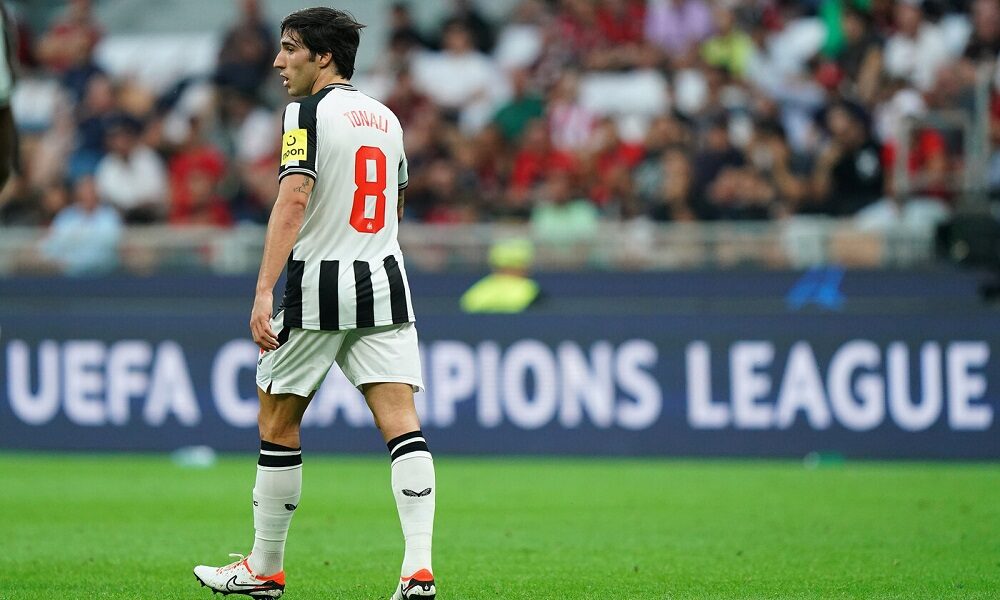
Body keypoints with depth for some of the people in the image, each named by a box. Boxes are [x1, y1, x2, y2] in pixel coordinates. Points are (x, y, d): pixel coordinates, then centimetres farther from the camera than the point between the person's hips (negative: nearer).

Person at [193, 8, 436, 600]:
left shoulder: (308, 113, -7)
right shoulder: (387, 118, 15)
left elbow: (293, 200, -19)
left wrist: (264, 291, -23)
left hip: (318, 287, -6)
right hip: (385, 283, 6)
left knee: (277, 423, 9)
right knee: (401, 423, -3)